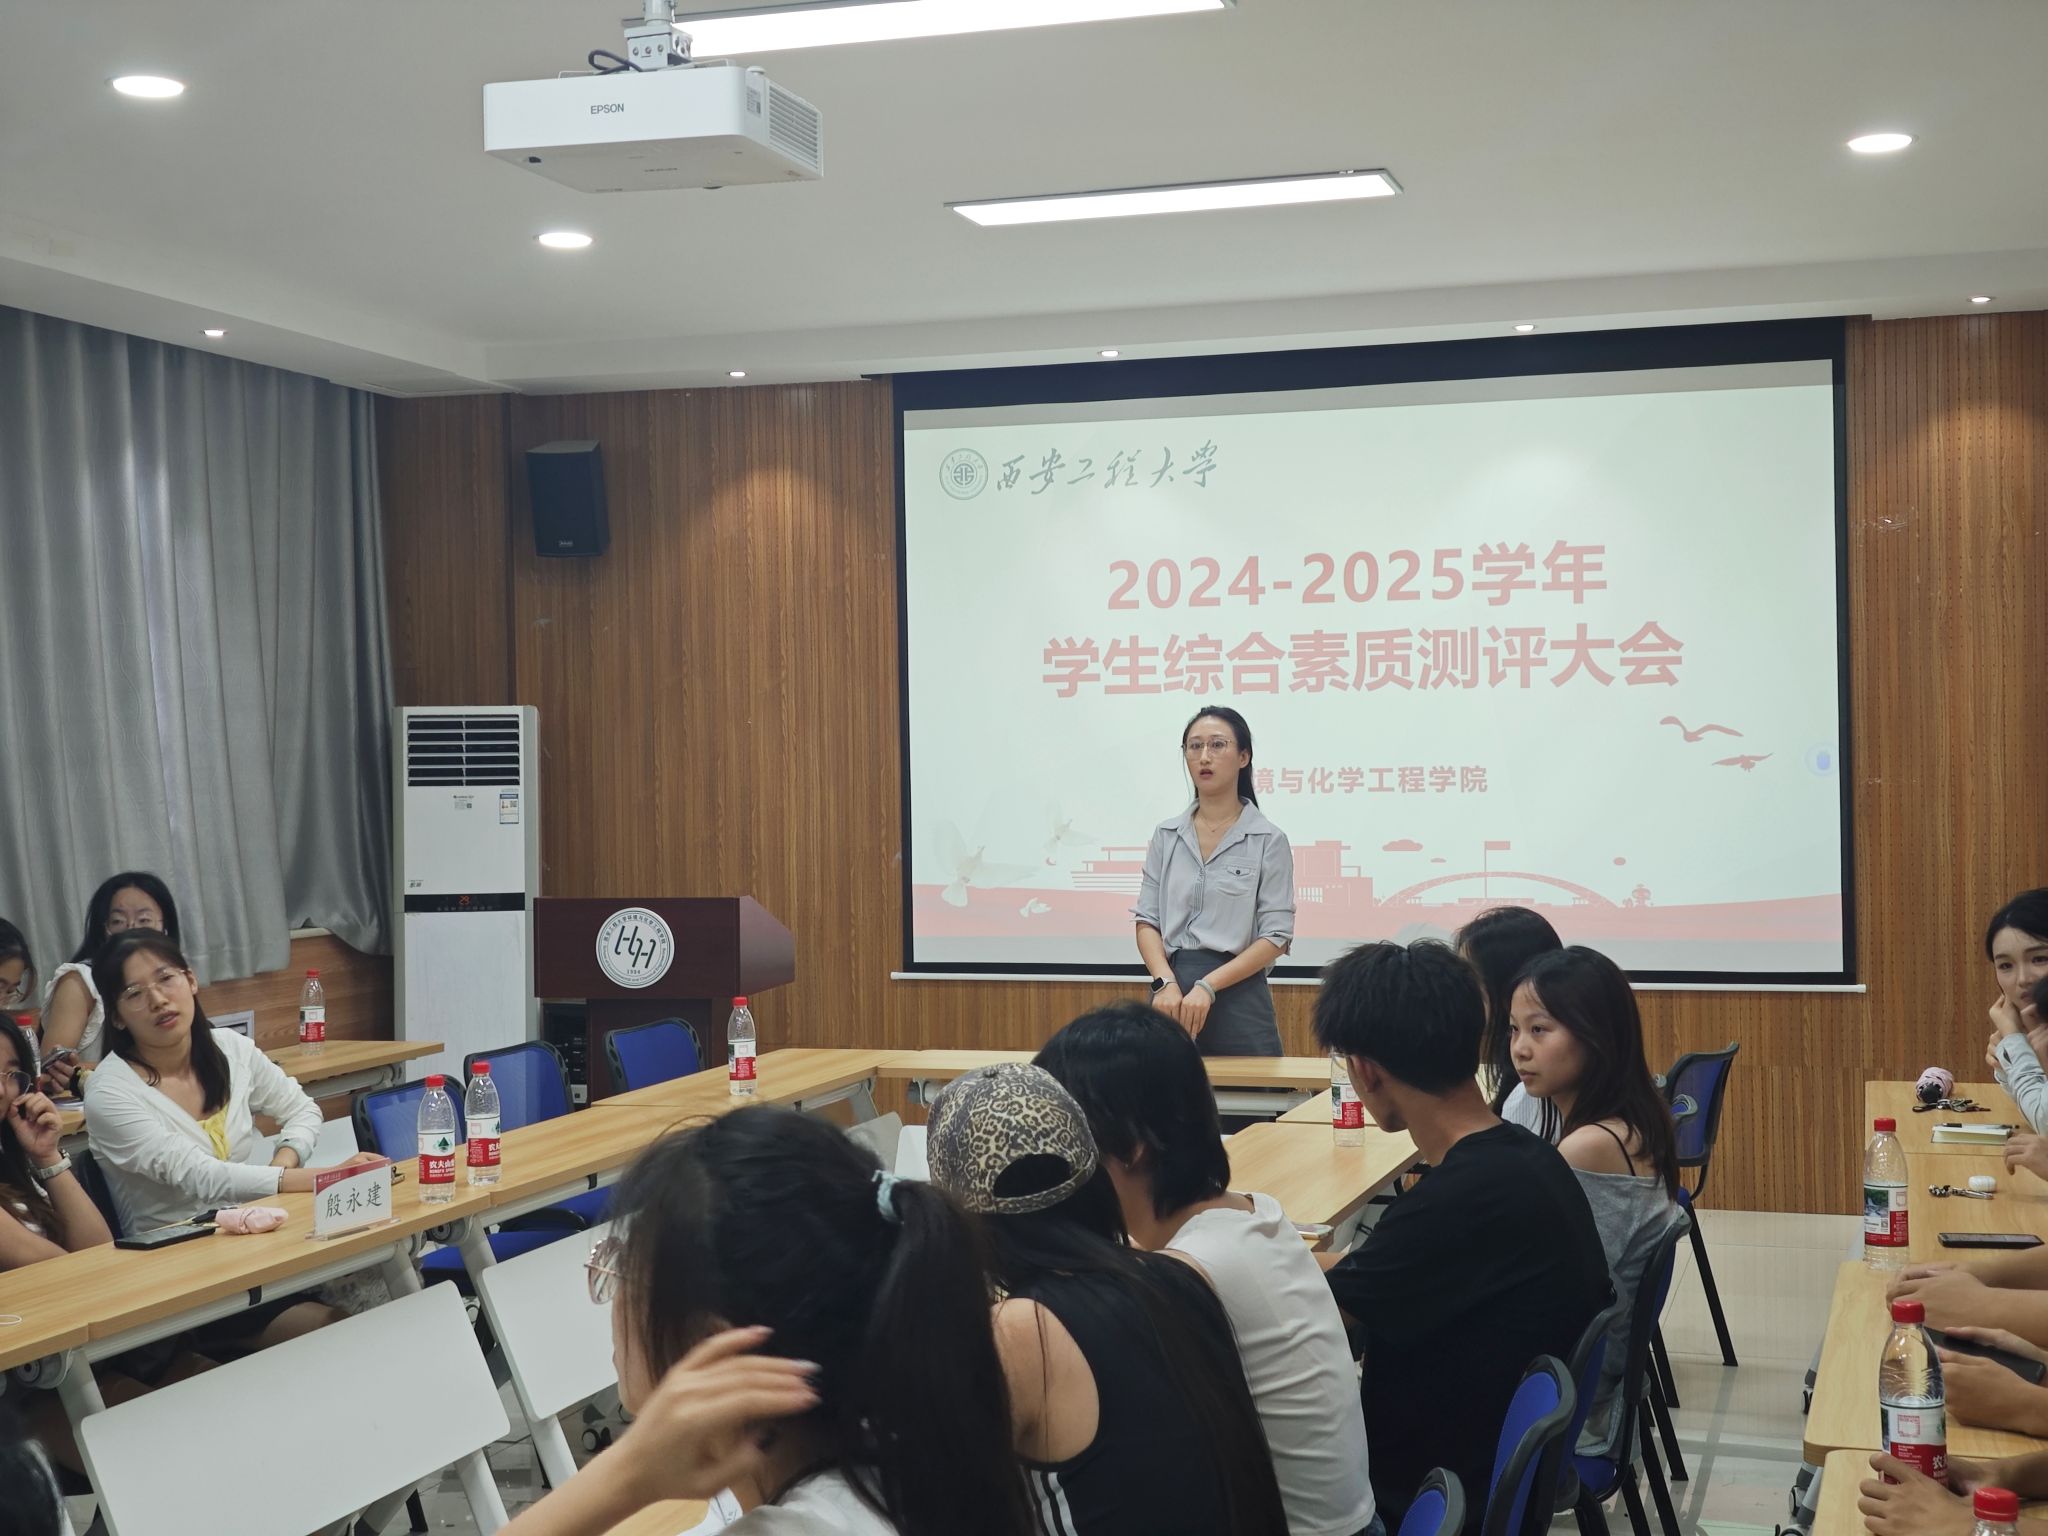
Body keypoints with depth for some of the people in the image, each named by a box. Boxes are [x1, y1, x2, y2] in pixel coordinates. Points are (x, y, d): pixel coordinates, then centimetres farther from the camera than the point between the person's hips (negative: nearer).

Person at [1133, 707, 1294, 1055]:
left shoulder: (1268, 840, -2)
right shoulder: (1165, 836, 9)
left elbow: (1276, 936, -7)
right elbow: (1147, 919, 5)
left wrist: (1208, 986, -16)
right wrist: (1166, 983, -13)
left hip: (1237, 993, -3)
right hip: (1172, 995, 3)